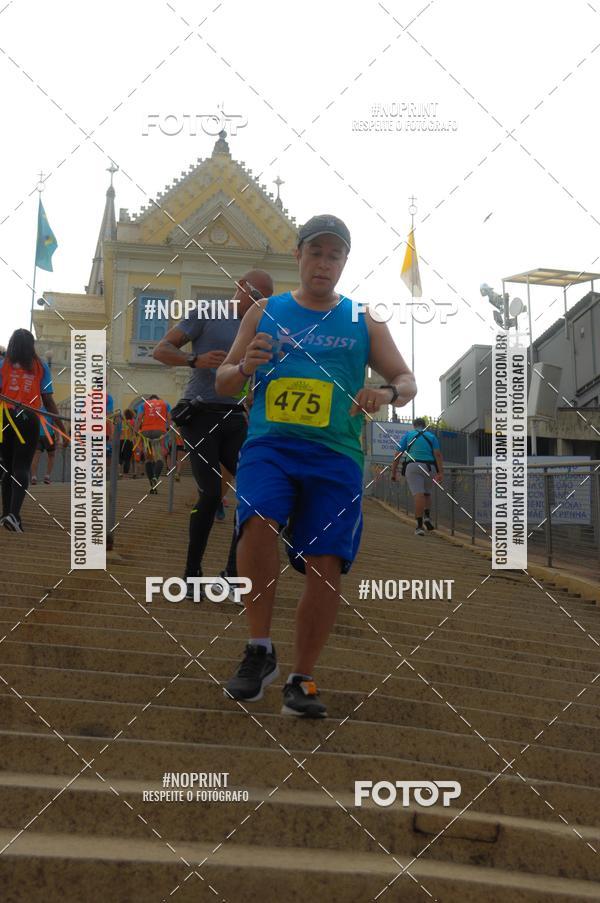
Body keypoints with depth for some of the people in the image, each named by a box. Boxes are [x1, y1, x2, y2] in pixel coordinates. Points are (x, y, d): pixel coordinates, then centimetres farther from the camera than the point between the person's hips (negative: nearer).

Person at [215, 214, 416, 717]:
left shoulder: (364, 322, 13)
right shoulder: (265, 313, 14)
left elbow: (408, 381, 12)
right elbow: (223, 384, 15)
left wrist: (387, 394, -12)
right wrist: (246, 366, -9)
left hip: (335, 454, 1)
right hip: (269, 444, 0)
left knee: (326, 565, -6)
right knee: (258, 522, -29)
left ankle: (302, 679, 9)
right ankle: (260, 651, -14)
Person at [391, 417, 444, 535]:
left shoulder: (408, 435, 13)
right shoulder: (432, 436, 15)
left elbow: (398, 454, 6)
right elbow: (438, 454, 1)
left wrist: (394, 471, 8)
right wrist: (440, 472, -5)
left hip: (413, 467, -1)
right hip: (429, 467, 2)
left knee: (418, 494, -9)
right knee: (427, 493, 22)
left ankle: (419, 526, -17)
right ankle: (427, 516, 2)